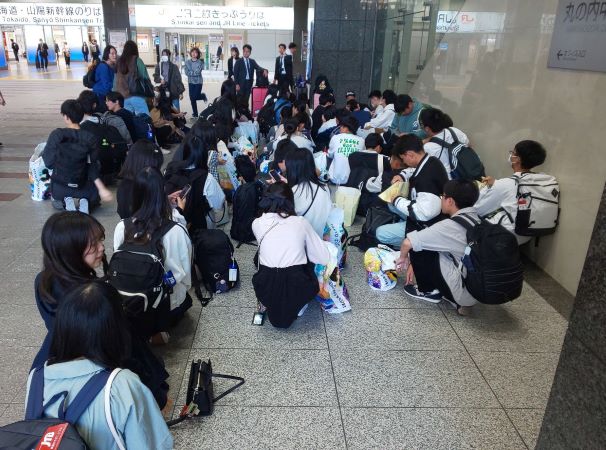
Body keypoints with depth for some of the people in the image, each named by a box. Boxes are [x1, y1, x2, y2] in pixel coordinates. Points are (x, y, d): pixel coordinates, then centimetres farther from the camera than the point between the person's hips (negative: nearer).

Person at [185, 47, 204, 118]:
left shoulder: (200, 62, -6)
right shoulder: (187, 62, 2)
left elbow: (198, 72, -17)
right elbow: (186, 73, -6)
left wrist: (191, 72, -9)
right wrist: (194, 73, -13)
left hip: (198, 82, -3)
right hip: (191, 82, 3)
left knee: (196, 97, -8)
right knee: (192, 98, 4)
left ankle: (203, 96, 27)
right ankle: (195, 113, 16)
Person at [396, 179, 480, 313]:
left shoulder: (450, 226, -21)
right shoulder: (475, 219, 4)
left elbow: (407, 243, -18)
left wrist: (403, 257, 4)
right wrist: (415, 264, 17)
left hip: (465, 292, -8)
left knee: (417, 246, -5)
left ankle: (428, 291, 14)